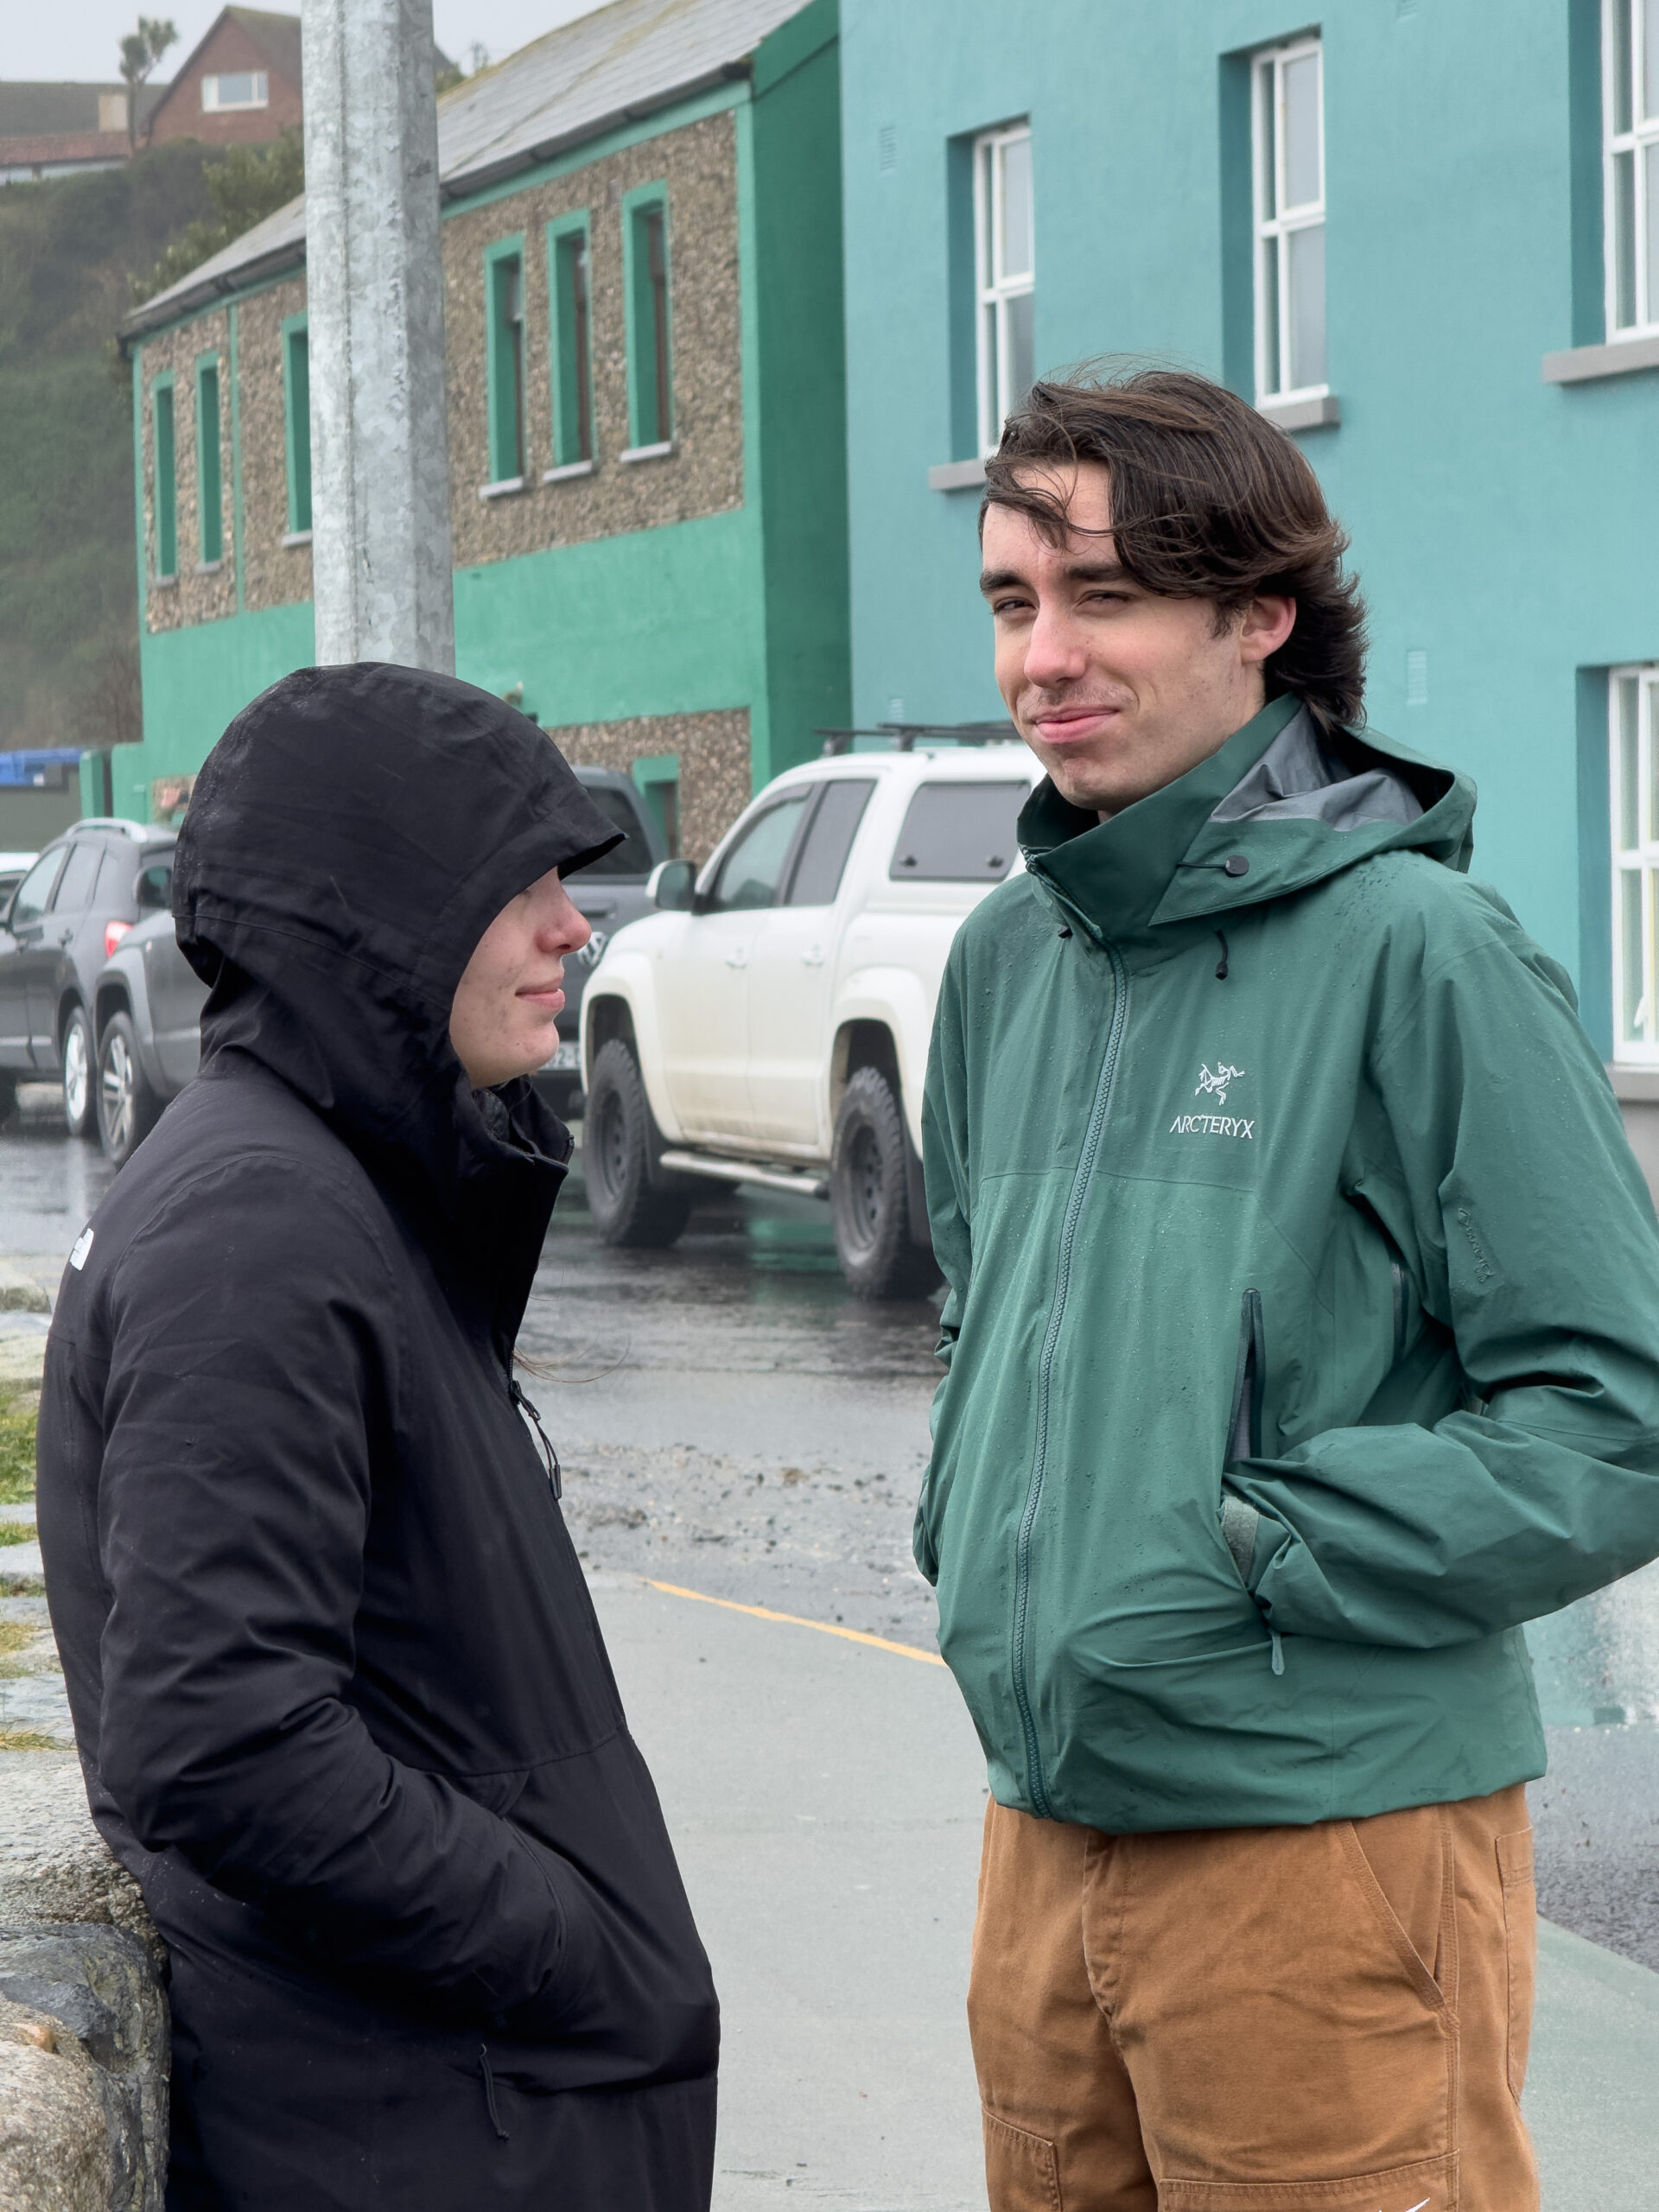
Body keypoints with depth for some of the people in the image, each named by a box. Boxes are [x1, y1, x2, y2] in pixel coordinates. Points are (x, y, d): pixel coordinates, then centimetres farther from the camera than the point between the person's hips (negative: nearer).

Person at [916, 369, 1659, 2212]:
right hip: (1046, 1825, 7)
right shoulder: (1009, 956, 10)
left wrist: (1256, 1552, -15)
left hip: (1329, 1835, -6)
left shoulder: (1415, 950, -11)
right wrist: (972, 1525, 9)